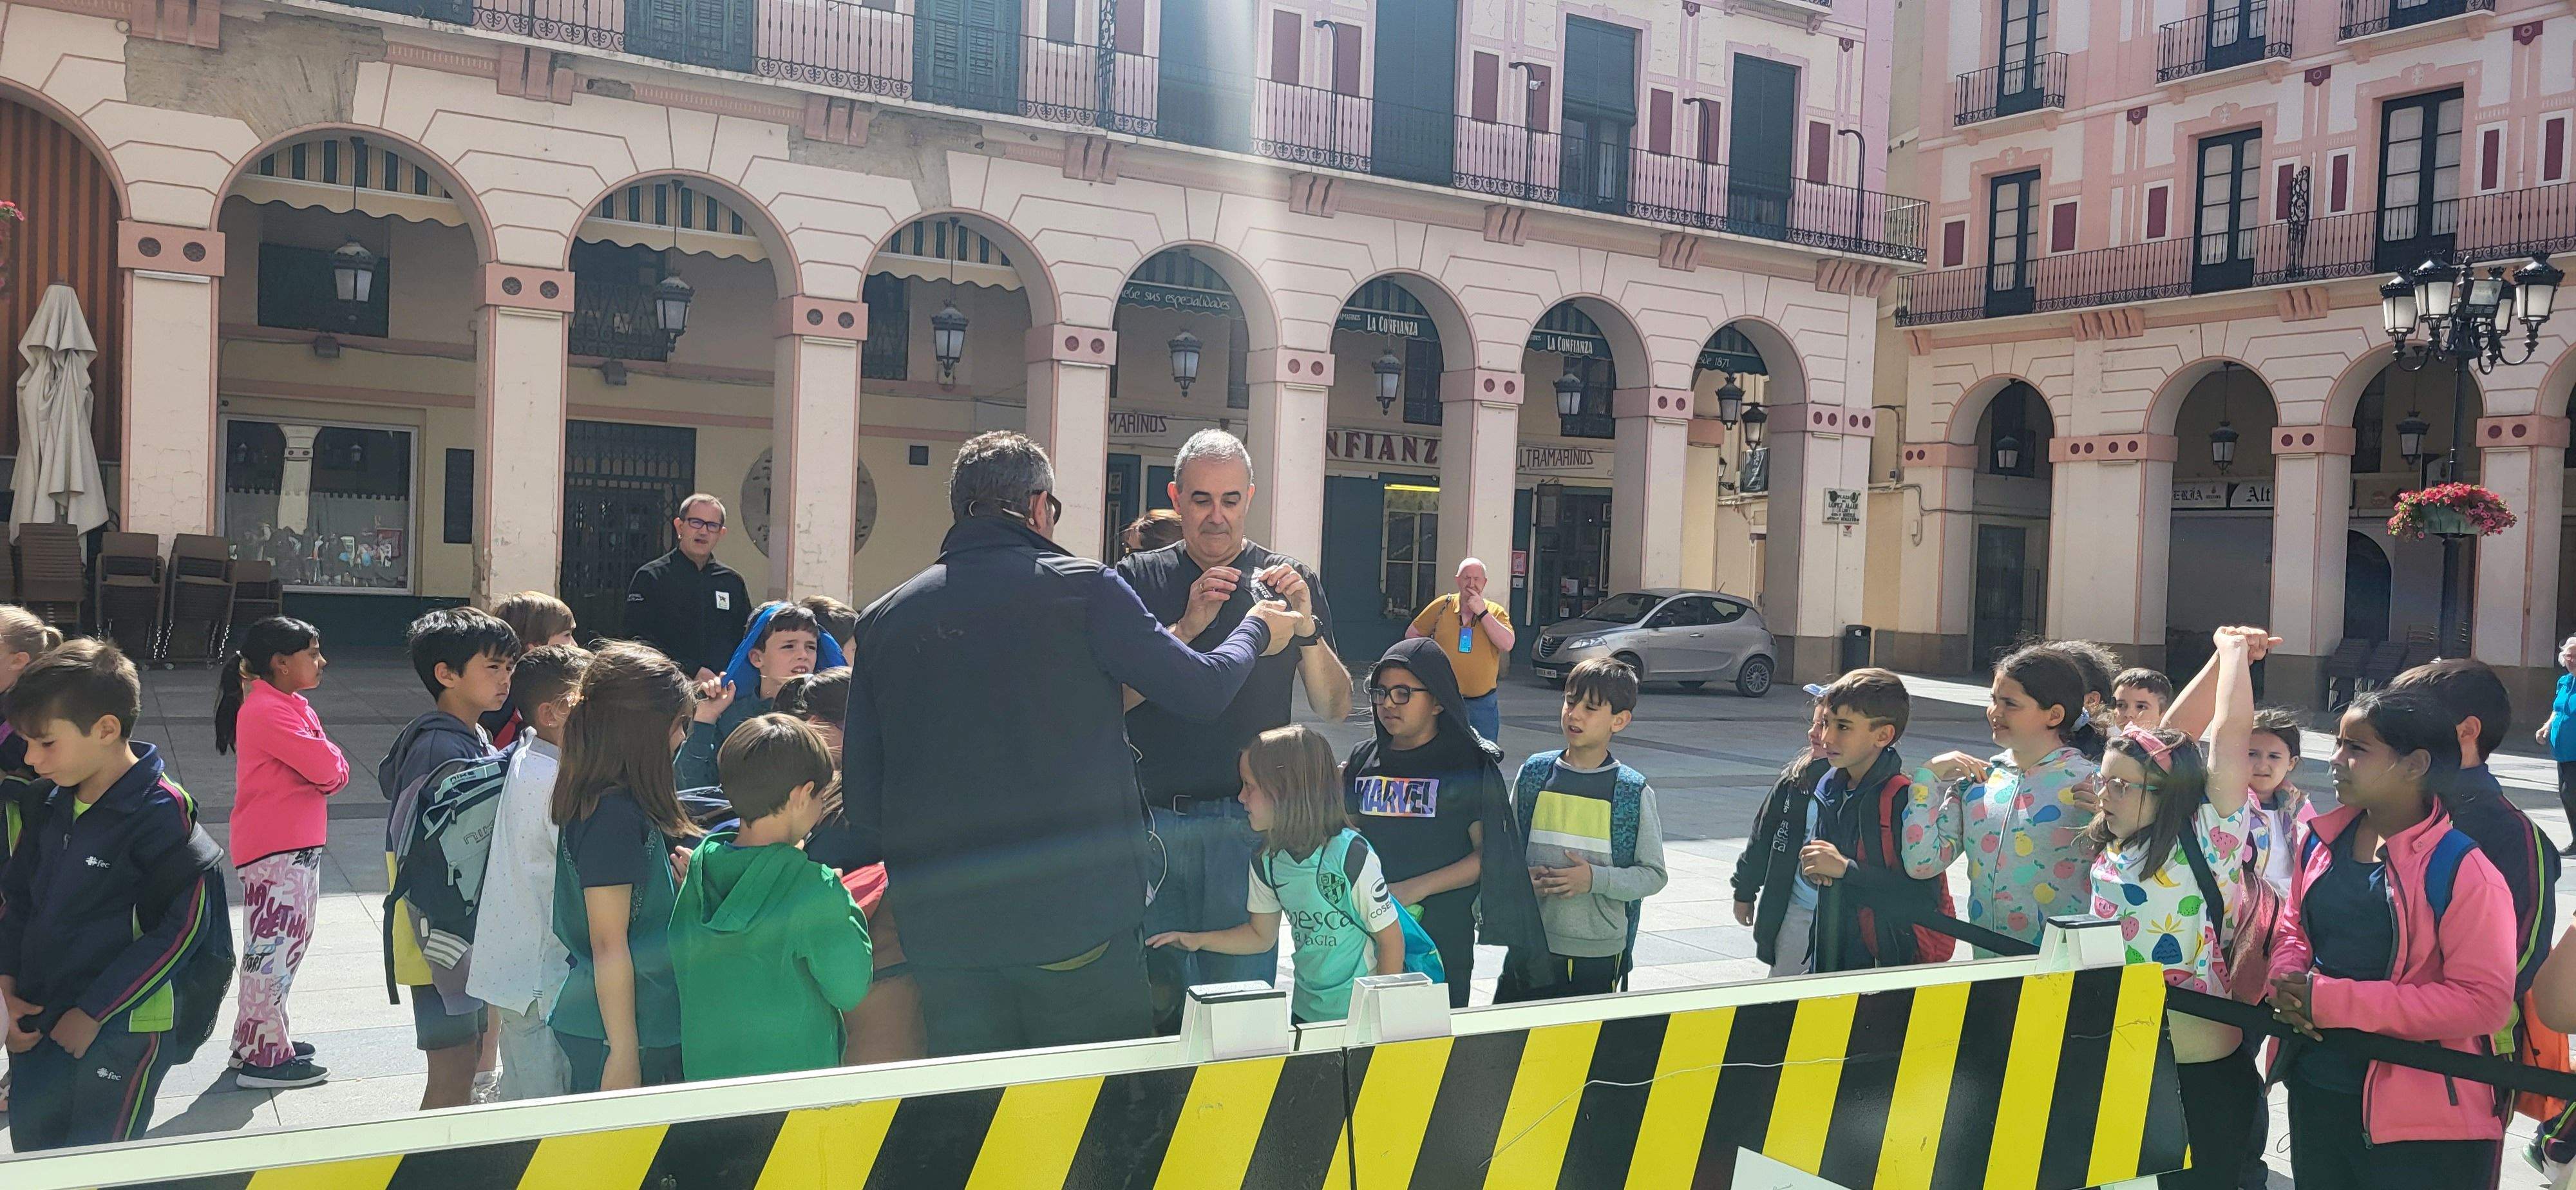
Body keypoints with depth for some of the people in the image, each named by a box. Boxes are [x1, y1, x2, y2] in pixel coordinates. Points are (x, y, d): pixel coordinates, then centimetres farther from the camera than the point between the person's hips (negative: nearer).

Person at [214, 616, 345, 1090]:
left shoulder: (291, 707, 16)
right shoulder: (267, 712, -17)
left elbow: (334, 770, 10)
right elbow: (325, 767, -23)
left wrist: (328, 765, -10)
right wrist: (328, 757, -3)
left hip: (297, 845, 10)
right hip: (276, 850, -10)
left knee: (287, 943, 18)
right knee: (274, 946, -4)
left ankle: (256, 1039, 29)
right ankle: (265, 1057, 3)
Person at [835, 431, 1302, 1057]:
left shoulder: (884, 618, 5)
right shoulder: (1085, 589, -6)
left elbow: (863, 800, 5)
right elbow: (1205, 689, -1)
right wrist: (1256, 631, 19)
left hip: (940, 927, 4)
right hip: (1076, 916, -4)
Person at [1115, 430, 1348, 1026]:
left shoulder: (1291, 582, 7)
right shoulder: (1139, 579, 6)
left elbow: (1335, 708, 2)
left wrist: (1307, 625, -14)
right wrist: (1186, 628, -16)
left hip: (1247, 823, 0)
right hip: (1151, 818, 1)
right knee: (1150, 1001, 8)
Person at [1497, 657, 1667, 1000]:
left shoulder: (1634, 791, -5)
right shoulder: (1534, 773, 2)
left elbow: (1654, 875, -3)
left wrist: (1595, 879, -17)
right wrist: (1524, 877, -10)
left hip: (1598, 956, -2)